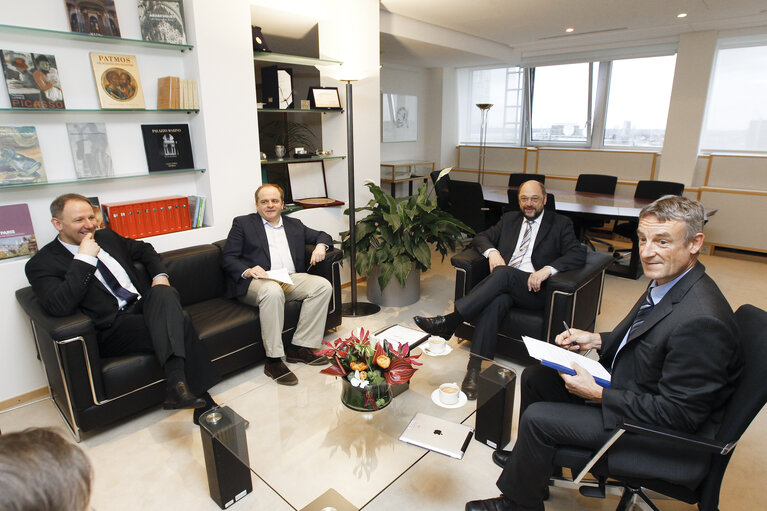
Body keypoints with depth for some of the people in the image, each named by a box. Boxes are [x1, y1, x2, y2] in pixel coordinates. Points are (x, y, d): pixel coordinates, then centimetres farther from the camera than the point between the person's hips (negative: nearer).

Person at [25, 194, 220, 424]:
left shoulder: (107, 236, 17)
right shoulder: (41, 264, -1)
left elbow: (144, 249, 31)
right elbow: (59, 307, -18)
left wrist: (160, 275, 9)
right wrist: (84, 258, -16)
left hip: (145, 306, 5)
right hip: (112, 328, -5)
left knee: (164, 294, -32)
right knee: (179, 322, -30)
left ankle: (178, 386, -41)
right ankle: (199, 396, -30)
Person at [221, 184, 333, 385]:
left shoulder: (294, 225, 22)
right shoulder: (242, 223, 11)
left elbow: (323, 236, 28)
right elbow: (227, 258, 2)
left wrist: (320, 246, 2)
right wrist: (247, 270, -19)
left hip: (291, 279, 5)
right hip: (256, 281, -5)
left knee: (323, 285, -20)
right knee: (273, 291, -38)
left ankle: (299, 347, -15)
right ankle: (273, 360, -29)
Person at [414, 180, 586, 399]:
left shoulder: (560, 223, 13)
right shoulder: (509, 219, 24)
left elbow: (578, 253, -1)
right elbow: (481, 237, 19)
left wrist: (548, 269, -19)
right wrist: (491, 251, -5)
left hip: (532, 288, -2)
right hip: (503, 283, 3)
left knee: (504, 273, -36)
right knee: (495, 302, -35)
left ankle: (449, 322, -39)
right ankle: (476, 369, -36)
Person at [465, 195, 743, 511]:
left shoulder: (700, 320, -32)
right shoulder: (667, 284, -2)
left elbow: (680, 413, -27)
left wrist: (599, 394, -24)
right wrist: (597, 340, 0)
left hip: (668, 435, -9)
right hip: (626, 384, 9)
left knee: (537, 418, -15)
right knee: (534, 377, 10)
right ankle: (529, 459, 33)